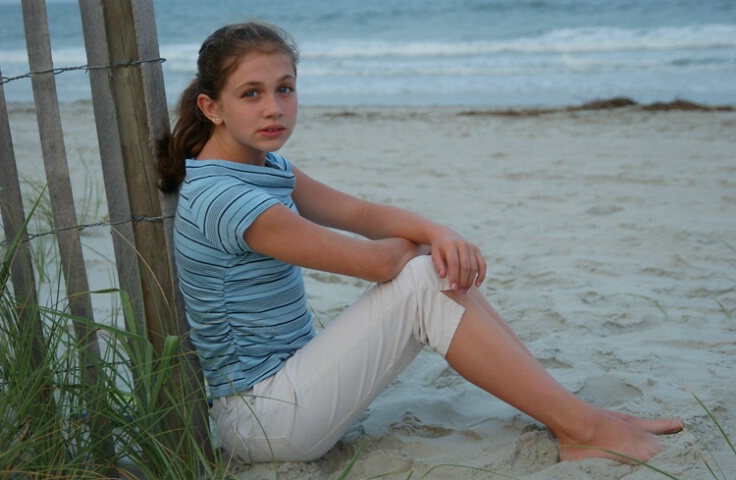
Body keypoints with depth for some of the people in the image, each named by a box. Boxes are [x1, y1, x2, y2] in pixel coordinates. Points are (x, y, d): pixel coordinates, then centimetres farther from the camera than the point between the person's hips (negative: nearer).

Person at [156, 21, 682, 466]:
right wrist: (424, 243, -1)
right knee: (424, 282, -20)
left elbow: (362, 213, -1)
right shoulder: (220, 198, -24)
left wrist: (439, 234, -21)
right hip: (262, 419, -9)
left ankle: (569, 411, 1)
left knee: (440, 265, -1)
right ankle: (582, 428, -12)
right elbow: (375, 260, -22)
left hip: (284, 381, 9)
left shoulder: (266, 168, 7)